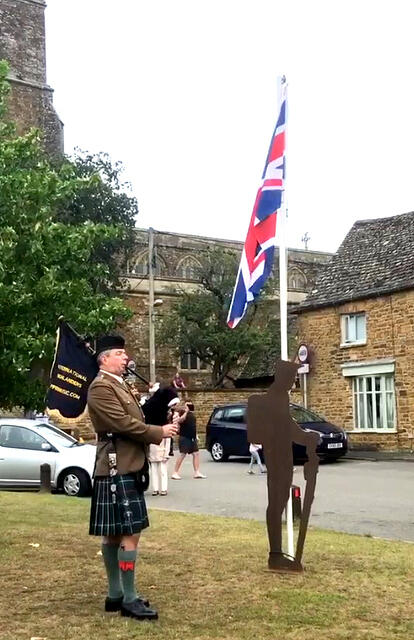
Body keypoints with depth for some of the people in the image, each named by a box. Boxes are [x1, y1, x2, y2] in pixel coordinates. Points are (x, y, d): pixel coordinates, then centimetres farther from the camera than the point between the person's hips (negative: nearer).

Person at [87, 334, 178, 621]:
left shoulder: (121, 385, 19)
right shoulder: (101, 387, -14)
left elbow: (135, 419, 20)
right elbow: (124, 424, -21)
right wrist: (159, 433, -13)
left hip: (129, 468, 10)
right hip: (118, 470, -10)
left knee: (114, 534, 14)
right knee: (130, 534, -8)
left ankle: (115, 594, 21)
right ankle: (129, 600, -1)